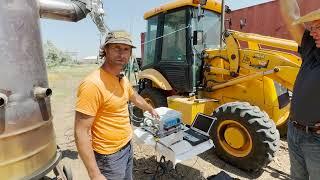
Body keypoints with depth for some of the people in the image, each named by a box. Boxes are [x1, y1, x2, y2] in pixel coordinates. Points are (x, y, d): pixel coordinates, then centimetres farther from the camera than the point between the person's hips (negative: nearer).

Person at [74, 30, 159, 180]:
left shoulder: (123, 80, 1)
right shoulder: (93, 84, -27)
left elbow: (135, 98, 21)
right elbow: (81, 133, -25)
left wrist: (151, 109, 34)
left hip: (127, 146, 8)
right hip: (109, 156, -8)